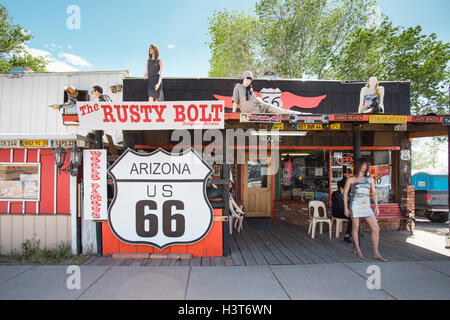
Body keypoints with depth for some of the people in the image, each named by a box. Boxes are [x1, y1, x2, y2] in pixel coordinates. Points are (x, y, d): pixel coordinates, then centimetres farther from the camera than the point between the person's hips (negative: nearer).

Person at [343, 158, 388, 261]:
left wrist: (376, 206, 7)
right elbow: (345, 193, 5)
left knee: (376, 228, -5)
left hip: (366, 206, 3)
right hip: (355, 204, -3)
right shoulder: (351, 179, 3)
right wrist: (345, 207, -1)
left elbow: (374, 193, 15)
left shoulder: (370, 179, 12)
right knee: (355, 228, 4)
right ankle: (357, 250, 19)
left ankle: (376, 253, 3)